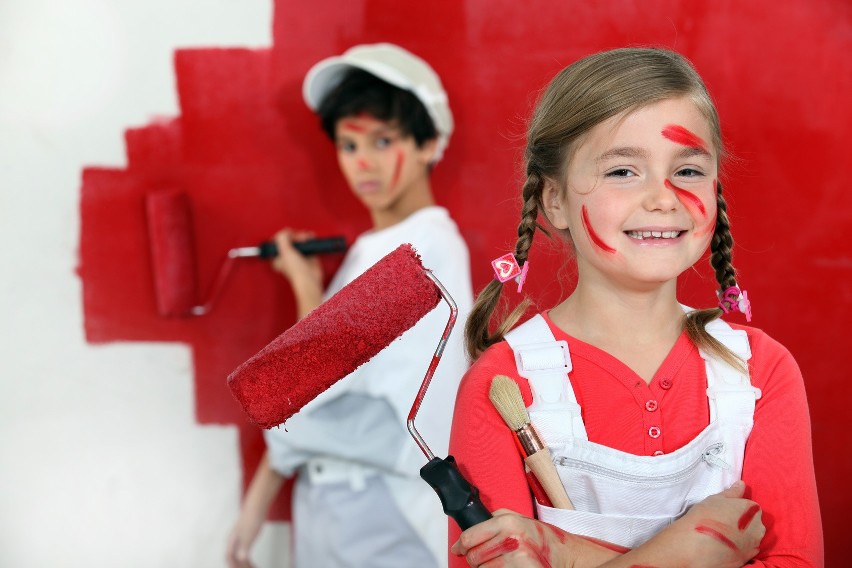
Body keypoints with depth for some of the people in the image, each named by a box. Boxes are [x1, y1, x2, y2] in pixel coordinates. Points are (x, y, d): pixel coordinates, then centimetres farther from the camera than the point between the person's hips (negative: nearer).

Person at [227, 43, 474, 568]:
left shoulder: (429, 250, -15)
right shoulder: (370, 250, 11)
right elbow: (320, 389, 10)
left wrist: (307, 292, -6)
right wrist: (261, 494, 8)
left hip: (389, 524, -7)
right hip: (331, 504, 8)